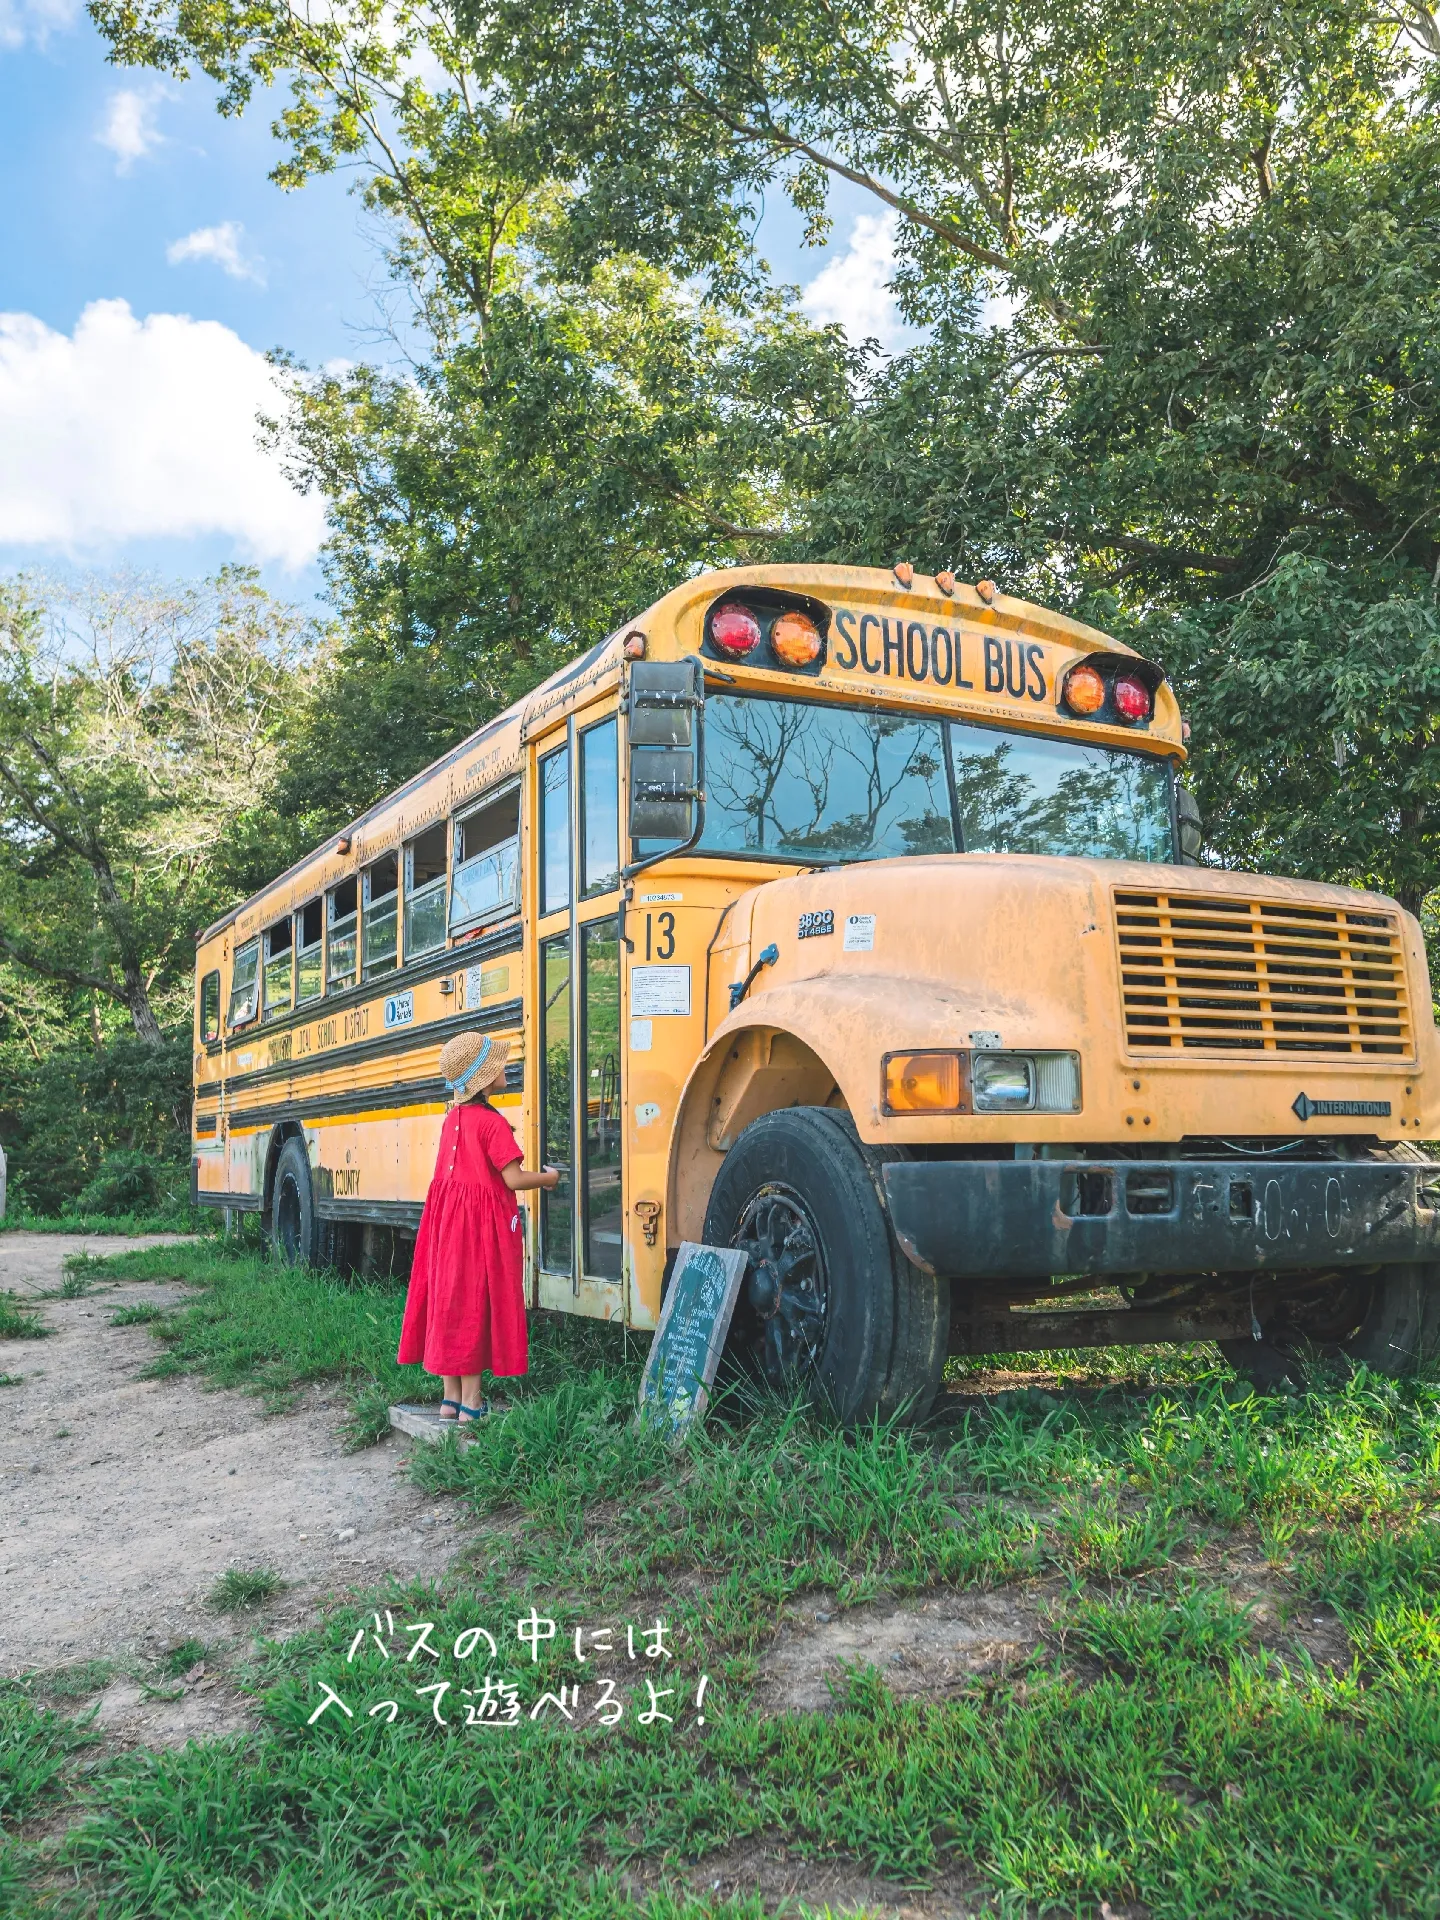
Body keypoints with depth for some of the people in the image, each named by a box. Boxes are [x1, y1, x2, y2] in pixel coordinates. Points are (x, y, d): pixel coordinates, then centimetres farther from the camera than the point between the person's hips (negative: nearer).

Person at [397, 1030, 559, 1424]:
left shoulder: (452, 1118, 8)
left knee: (449, 1301, 11)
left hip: (447, 1219, 7)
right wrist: (547, 1178, 1)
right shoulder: (492, 1122, -15)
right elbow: (513, 1179, -17)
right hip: (482, 1224, -7)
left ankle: (450, 1397, 20)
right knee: (477, 1304, 0)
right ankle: (471, 1403, 6)